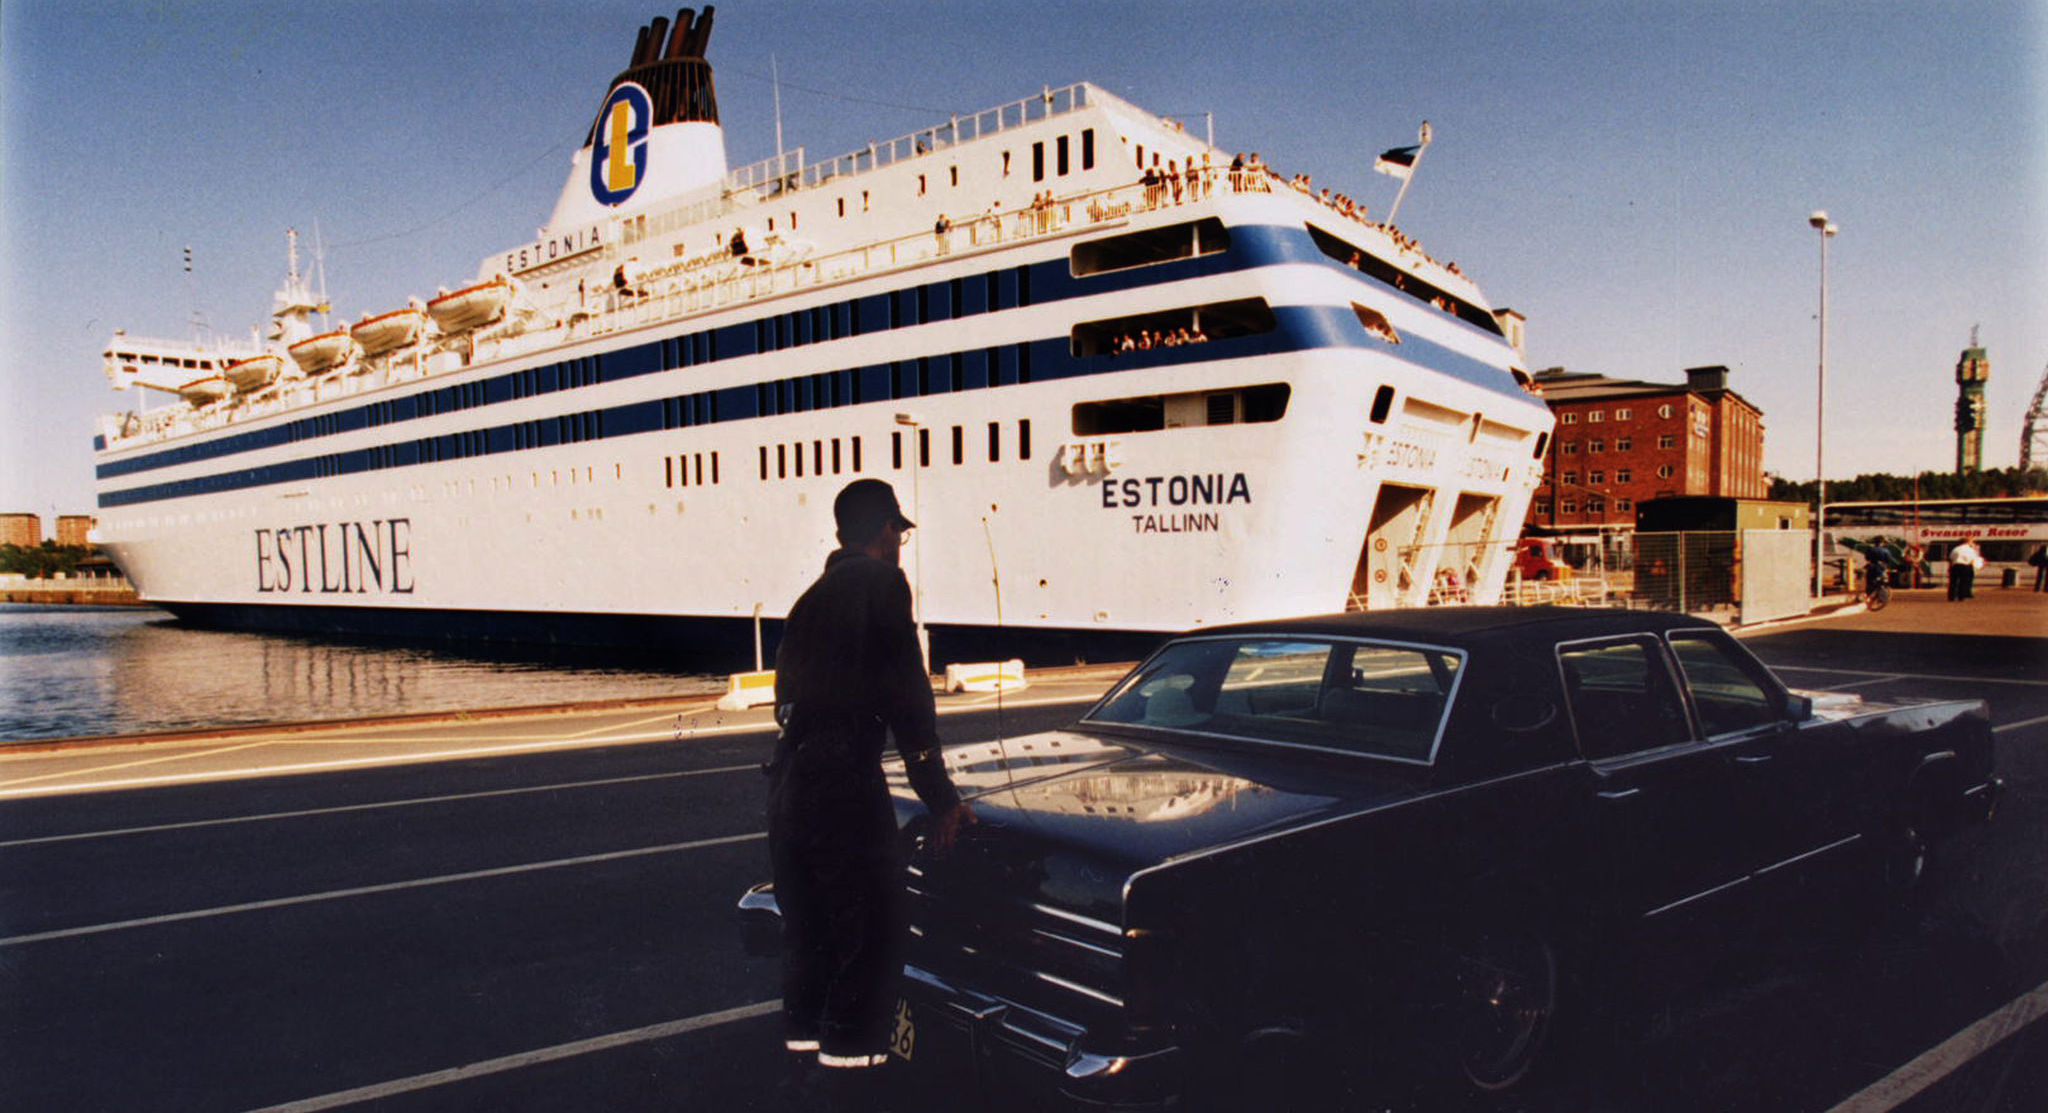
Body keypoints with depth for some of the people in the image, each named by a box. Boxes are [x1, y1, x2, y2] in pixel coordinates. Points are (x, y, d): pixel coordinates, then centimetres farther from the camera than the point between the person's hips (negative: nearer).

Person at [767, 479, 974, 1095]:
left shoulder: (811, 596, 18)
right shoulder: (880, 582, -6)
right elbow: (906, 694, -10)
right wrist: (939, 795, -6)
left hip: (788, 779, 8)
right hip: (844, 780, -8)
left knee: (808, 934, 17)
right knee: (873, 938, -1)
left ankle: (802, 1045, 24)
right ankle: (847, 1068, 0)